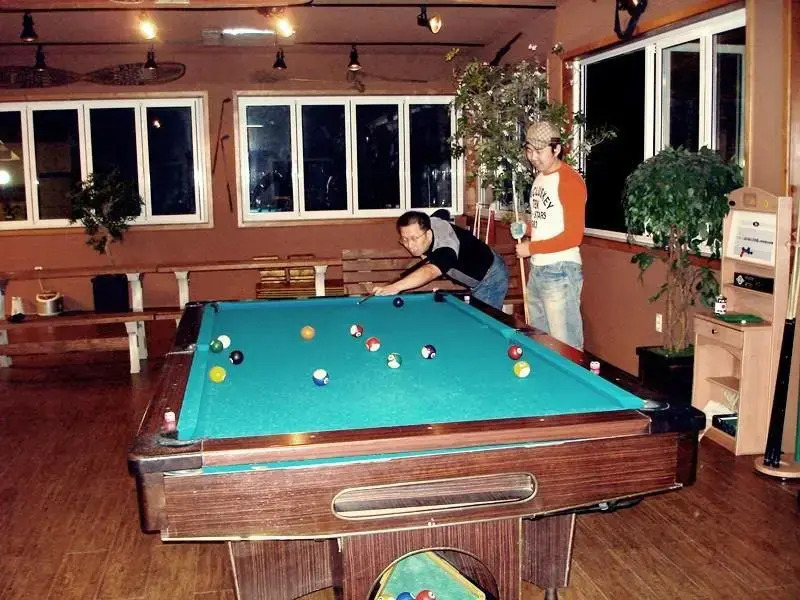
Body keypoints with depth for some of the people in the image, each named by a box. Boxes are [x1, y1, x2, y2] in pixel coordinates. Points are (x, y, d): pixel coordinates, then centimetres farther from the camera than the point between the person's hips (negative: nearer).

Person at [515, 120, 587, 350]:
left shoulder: (570, 180, -14)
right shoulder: (539, 177, 13)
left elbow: (573, 237, -19)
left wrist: (531, 248, -14)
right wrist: (527, 228, 5)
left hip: (561, 271, -9)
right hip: (537, 270, 9)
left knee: (565, 346, -6)